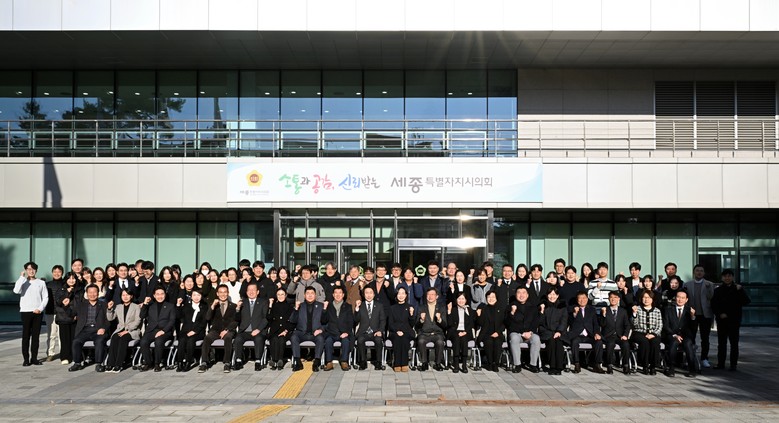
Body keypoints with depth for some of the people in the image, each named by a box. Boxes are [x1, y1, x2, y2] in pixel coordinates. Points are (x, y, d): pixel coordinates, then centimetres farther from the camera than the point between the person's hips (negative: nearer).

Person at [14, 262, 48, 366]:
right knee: (26, 336, -1)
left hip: (38, 312, 1)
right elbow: (16, 291, -16)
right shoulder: (23, 282, 5)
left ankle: (34, 358, 9)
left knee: (36, 336, 4)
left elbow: (45, 297, 6)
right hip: (26, 311, -1)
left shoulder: (41, 282, 8)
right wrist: (22, 277, -12)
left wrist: (40, 308, -7)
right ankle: (26, 359, 2)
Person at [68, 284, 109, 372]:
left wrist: (103, 328, -12)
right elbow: (71, 313, 14)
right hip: (84, 331, 2)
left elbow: (108, 320, 6)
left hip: (98, 331, -2)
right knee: (76, 341, -26)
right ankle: (77, 363, -10)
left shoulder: (103, 305, 14)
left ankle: (99, 364, -23)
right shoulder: (81, 305, 22)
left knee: (100, 341, -32)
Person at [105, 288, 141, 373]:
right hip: (120, 329, 3)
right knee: (114, 338, -30)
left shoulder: (136, 307, 9)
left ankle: (118, 365, -37)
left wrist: (127, 330, -15)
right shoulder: (118, 307, 21)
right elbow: (110, 318, 12)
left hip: (132, 330, -3)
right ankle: (110, 364, -34)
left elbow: (137, 321, -3)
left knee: (123, 338, -33)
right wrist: (110, 309, -5)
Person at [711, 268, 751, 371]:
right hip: (721, 320, 2)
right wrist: (719, 314, -7)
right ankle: (720, 363, 13)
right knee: (721, 342, 7)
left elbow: (747, 302, -8)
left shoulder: (738, 289, 2)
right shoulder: (718, 290, 9)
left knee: (734, 342, -1)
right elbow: (713, 305, 8)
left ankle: (733, 364, 3)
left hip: (734, 320, -2)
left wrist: (740, 291, -19)